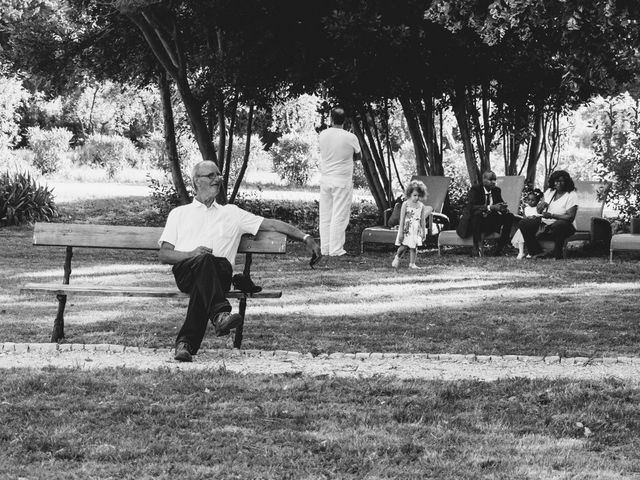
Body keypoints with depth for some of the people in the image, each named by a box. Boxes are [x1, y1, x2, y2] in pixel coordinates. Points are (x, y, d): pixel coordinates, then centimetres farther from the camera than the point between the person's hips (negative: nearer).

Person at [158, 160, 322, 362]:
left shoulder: (231, 213, 30)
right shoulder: (179, 214, 26)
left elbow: (271, 224, 24)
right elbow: (163, 255, 16)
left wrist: (305, 237, 12)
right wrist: (192, 253, -5)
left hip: (220, 271, 1)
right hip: (185, 270, -1)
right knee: (205, 260, -38)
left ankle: (187, 342, -46)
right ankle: (220, 314, -58)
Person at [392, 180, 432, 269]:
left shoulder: (421, 206, 2)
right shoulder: (406, 204, -8)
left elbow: (422, 220, 8)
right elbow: (402, 219, -9)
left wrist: (423, 231, 9)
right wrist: (401, 232, -11)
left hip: (416, 229, 3)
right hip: (406, 229, -3)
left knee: (413, 247, 3)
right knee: (404, 246, -5)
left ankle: (412, 263, 8)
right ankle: (397, 257, 23)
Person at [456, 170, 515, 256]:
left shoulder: (497, 190, 7)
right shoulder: (475, 189, -12)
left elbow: (501, 204, 7)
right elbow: (472, 207, -25)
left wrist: (504, 208, -20)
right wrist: (490, 207, -37)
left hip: (490, 222, 6)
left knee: (509, 216, -13)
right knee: (478, 213, -38)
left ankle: (499, 249, -15)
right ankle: (477, 248, -35)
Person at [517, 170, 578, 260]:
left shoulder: (571, 195, -11)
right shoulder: (549, 191, 10)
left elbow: (570, 217, -20)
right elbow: (539, 210, 15)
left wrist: (551, 215, -26)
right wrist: (542, 205, -10)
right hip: (545, 223, 7)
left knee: (559, 225, -42)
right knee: (524, 223, -10)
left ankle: (557, 255, -23)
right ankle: (538, 252, -10)